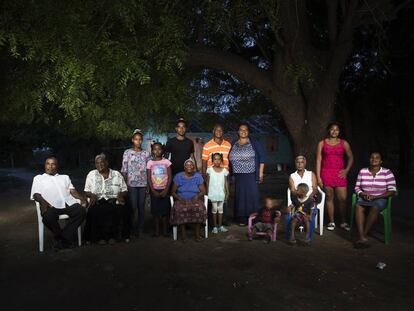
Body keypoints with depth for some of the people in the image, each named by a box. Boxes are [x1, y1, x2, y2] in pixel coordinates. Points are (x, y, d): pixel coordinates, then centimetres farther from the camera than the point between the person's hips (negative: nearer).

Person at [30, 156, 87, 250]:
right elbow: (36, 194, 9)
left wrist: (82, 198, -5)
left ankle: (64, 238, -21)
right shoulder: (38, 178, 25)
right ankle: (60, 237, -9)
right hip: (51, 205, -2)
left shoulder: (65, 177, 31)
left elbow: (73, 191, 17)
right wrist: (43, 202, -14)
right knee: (48, 217, -36)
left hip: (68, 203, 2)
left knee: (81, 211, -29)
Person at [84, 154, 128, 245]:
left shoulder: (117, 174, 13)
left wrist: (121, 195, -10)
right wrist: (92, 195, -9)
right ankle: (100, 236, -17)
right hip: (97, 201, 1)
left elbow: (124, 190, 13)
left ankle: (112, 235, -18)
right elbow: (87, 191, 14)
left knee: (121, 210, -33)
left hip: (114, 201, 0)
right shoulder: (91, 174, 15)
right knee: (94, 211, -34)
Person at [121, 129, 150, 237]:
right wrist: (124, 184, -5)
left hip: (143, 183, 2)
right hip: (131, 183, -2)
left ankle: (140, 228, 15)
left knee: (141, 206, 5)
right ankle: (132, 228, 9)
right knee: (133, 207, -4)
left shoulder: (146, 153, 8)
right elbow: (124, 170, 0)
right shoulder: (127, 152, 2)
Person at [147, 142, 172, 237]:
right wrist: (153, 191, -8)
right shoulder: (150, 163, 1)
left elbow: (170, 177, -2)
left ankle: (165, 230, 12)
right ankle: (156, 230, 13)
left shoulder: (166, 161, 0)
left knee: (164, 209, 2)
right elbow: (149, 178, 0)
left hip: (164, 189, -1)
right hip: (154, 190, 1)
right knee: (155, 210, 4)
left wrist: (166, 190, -10)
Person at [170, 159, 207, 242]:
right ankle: (183, 232, -21)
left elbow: (203, 191, 4)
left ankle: (197, 233, -21)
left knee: (199, 208, -33)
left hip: (195, 200, 1)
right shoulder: (178, 176, 4)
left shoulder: (198, 176, 6)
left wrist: (197, 196, -16)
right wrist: (180, 198, -14)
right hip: (181, 200, 0)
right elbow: (173, 192, 4)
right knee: (179, 209, -34)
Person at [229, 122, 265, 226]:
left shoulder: (254, 143, 2)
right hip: (238, 176, 4)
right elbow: (230, 159, 19)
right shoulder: (234, 144, 13)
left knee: (252, 195, -6)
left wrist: (261, 172, -6)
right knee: (240, 196, 4)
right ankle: (242, 219, 12)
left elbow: (261, 157, 0)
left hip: (251, 175, -3)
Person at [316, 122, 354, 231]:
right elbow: (318, 160, 1)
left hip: (339, 173, 1)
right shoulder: (322, 143, 4)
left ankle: (343, 222, 13)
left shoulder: (344, 143, 7)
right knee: (329, 197, 4)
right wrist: (318, 177, -5)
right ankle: (331, 222, 15)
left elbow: (350, 157, 15)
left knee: (342, 198, -3)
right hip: (326, 173, -1)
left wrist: (347, 170, 0)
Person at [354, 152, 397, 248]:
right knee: (358, 206, -32)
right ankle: (362, 238, -39)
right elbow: (357, 187, 13)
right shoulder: (362, 171, 8)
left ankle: (364, 235, -28)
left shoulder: (387, 172, -1)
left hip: (380, 199, -2)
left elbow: (392, 191, -5)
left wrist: (375, 197, -15)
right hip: (364, 199, 2)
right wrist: (363, 195, -9)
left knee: (374, 208, -37)